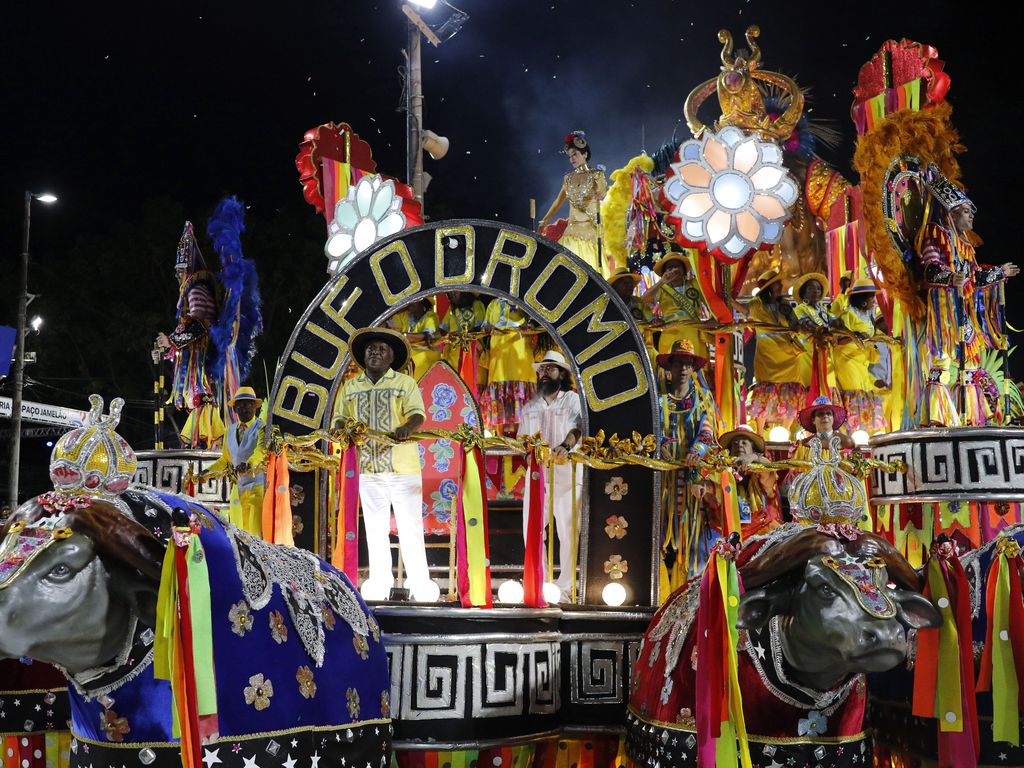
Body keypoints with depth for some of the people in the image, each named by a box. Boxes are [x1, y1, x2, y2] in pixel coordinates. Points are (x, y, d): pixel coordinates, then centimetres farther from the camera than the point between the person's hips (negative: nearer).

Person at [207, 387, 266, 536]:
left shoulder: (262, 427, -4)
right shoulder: (230, 431, 16)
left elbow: (261, 449, -23)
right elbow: (226, 459, 26)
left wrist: (248, 464, -41)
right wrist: (208, 471, 13)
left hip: (257, 486, -6)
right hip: (237, 487, 6)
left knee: (256, 532, -12)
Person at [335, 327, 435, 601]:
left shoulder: (406, 383, 5)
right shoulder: (350, 387, 15)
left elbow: (417, 414, -8)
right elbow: (339, 418, 13)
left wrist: (407, 427, -31)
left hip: (403, 466, -3)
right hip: (368, 466, 3)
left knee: (410, 525, -4)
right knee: (375, 527, 7)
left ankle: (419, 583, 2)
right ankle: (379, 582, 14)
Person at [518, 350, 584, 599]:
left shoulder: (573, 399, 4)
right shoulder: (530, 407, 19)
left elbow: (578, 427, -14)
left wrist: (566, 446, -33)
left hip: (566, 474, -4)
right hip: (537, 474, 4)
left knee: (568, 532, -1)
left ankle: (565, 585, 7)